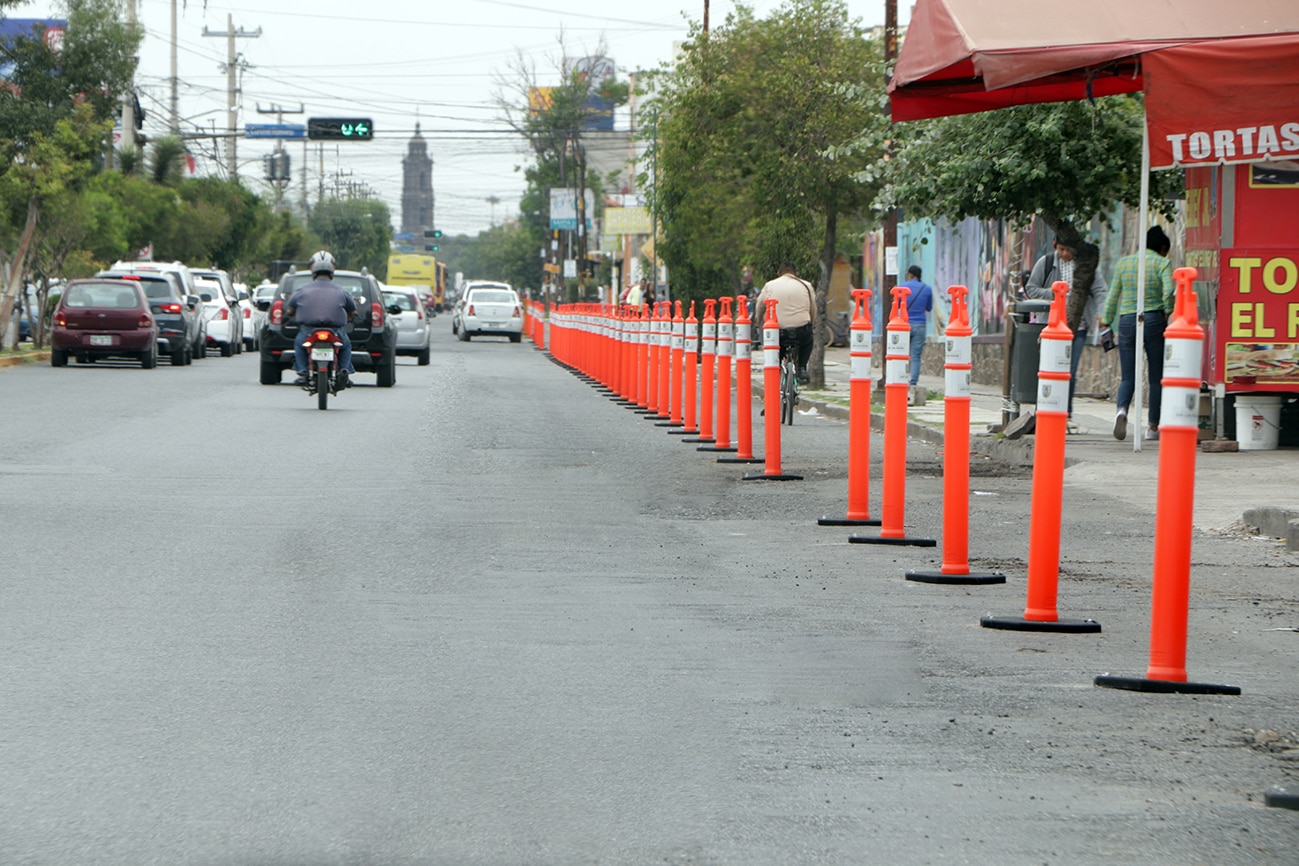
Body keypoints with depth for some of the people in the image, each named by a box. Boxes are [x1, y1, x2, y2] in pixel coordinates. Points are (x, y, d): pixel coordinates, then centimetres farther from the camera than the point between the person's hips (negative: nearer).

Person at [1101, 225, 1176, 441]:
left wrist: (1107, 319, 18)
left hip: (1126, 321, 3)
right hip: (1153, 320, -3)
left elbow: (1113, 294, 11)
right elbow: (1169, 290, -15)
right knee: (1156, 377, 7)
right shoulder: (1161, 262, 0)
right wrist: (1168, 312, 0)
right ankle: (1153, 427, 7)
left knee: (1127, 377, 3)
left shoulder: (1123, 263, 11)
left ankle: (1122, 409, -26)